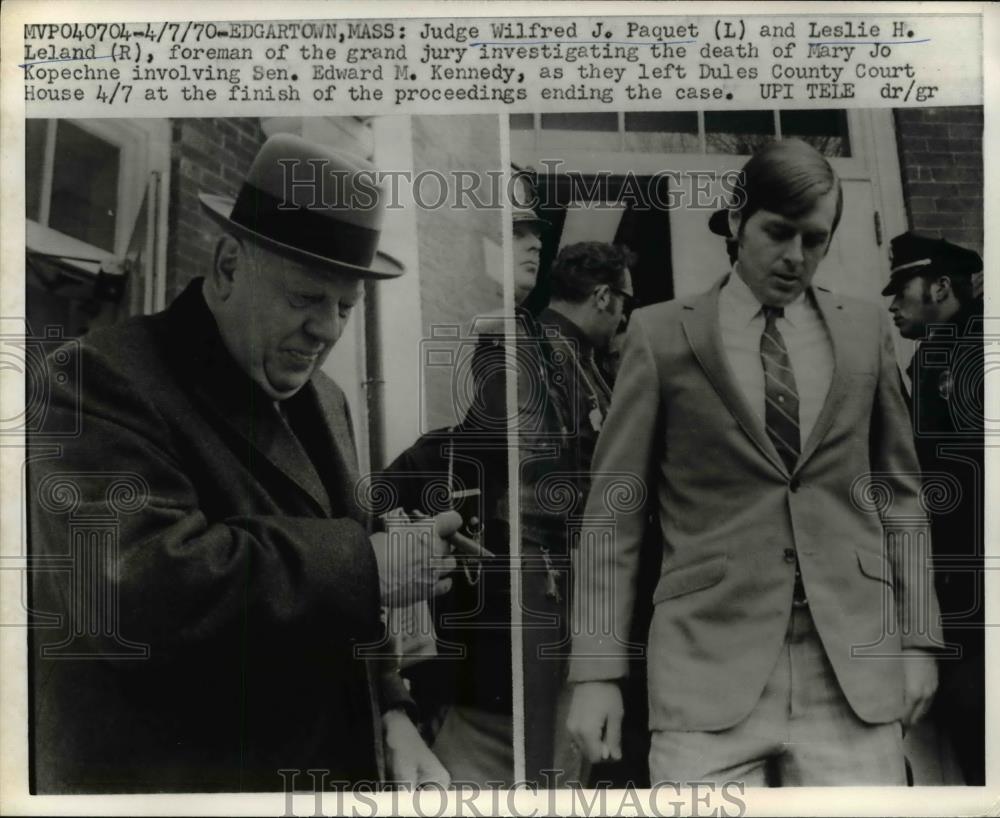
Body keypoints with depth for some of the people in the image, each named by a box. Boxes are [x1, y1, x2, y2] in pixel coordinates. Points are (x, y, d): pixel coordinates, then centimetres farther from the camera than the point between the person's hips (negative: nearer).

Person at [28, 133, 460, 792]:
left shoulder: (322, 399, 8)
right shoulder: (105, 380, -16)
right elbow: (133, 587, -31)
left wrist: (390, 714, 1)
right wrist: (366, 563, -25)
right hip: (175, 780, -7)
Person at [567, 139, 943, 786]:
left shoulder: (866, 331, 10)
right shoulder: (662, 335, 1)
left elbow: (899, 492, 15)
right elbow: (615, 512, 0)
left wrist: (917, 638, 10)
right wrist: (598, 670, -3)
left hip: (855, 667, 3)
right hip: (710, 664, -2)